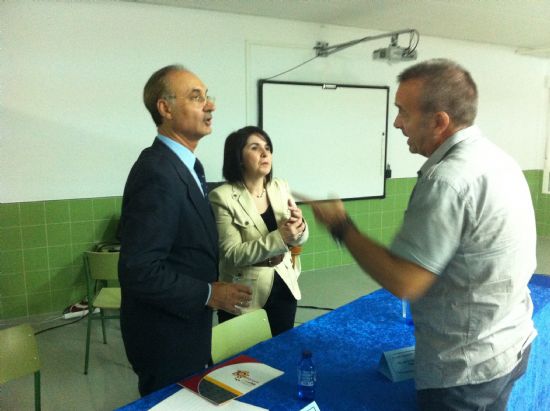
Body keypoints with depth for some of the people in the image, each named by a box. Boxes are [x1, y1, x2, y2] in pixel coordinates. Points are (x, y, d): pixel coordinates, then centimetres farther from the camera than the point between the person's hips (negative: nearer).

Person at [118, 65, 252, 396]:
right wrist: (208, 294, -21)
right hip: (166, 336, -9)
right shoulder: (157, 174, -26)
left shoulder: (186, 164, 6)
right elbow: (139, 271, -29)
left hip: (184, 327, 9)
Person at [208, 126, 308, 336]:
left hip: (284, 287, 5)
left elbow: (299, 238, 7)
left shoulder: (280, 187, 1)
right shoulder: (223, 197, -15)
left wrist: (299, 227, -17)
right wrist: (279, 238, -27)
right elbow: (232, 254, -19)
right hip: (246, 295, -4)